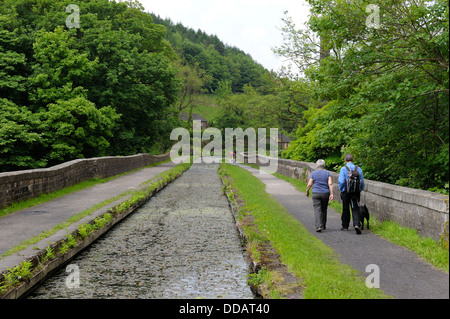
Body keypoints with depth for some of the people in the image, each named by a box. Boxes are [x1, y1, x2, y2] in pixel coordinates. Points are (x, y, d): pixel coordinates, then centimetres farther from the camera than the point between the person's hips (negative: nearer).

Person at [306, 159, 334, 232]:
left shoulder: (314, 173, 0)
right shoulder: (328, 173, 3)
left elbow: (309, 184, -2)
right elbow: (330, 184, -8)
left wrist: (307, 192, 14)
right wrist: (331, 194, -11)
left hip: (316, 194, -2)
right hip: (325, 194, 2)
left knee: (317, 210, -6)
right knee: (324, 210, 17)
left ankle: (319, 226, -21)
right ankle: (323, 226, 26)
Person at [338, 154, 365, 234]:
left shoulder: (343, 169, -7)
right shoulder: (358, 169, 3)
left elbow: (341, 181, -12)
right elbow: (362, 182, 6)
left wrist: (341, 190, 4)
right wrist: (360, 190, 19)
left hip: (346, 192, -2)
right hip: (356, 192, 2)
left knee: (345, 209, 11)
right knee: (355, 209, 1)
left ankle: (345, 226, 22)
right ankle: (357, 224, -19)